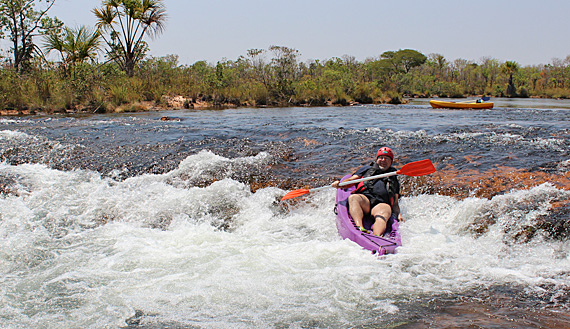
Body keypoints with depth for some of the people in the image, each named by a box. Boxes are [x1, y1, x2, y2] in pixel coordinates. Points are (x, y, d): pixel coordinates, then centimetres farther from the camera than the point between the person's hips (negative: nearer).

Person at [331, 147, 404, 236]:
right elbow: (350, 180, 20)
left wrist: (398, 214, 4)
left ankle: (376, 237, -66)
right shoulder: (367, 169, 32)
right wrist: (339, 184, -2)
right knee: (353, 198, -35)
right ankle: (360, 228, -56)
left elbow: (395, 203, 26)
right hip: (364, 199, 0)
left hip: (382, 204, 0)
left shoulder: (394, 181, 35)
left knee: (384, 212, -37)